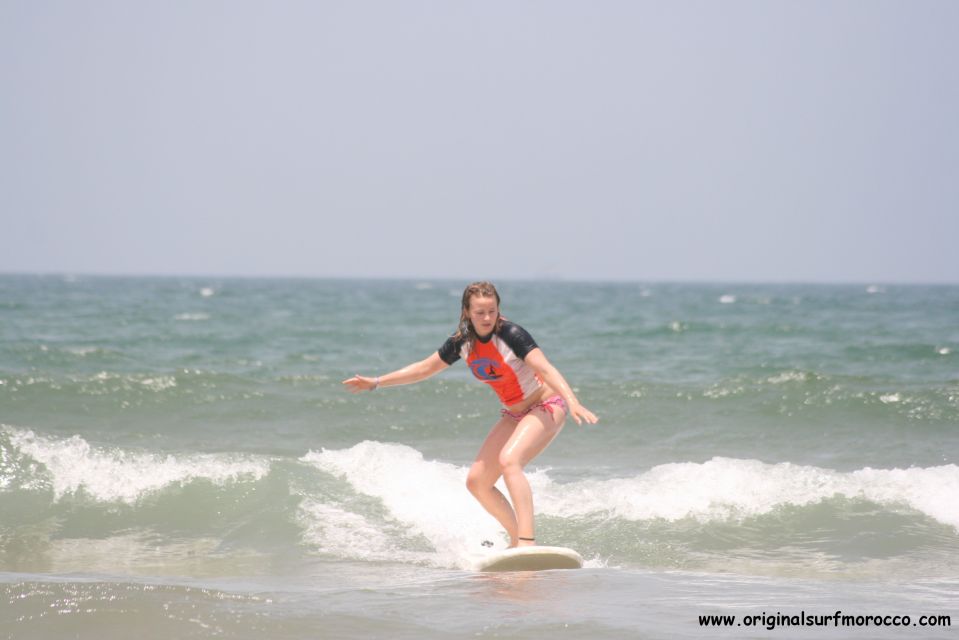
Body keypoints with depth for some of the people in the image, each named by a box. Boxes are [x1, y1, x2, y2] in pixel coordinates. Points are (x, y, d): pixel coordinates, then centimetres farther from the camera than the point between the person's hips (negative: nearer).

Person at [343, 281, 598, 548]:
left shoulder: (511, 335, -22)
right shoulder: (463, 343, -2)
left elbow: (545, 369, -34)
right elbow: (424, 368, 11)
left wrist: (573, 403, -49)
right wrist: (376, 383, 12)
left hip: (546, 407, -8)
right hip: (514, 414, 8)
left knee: (509, 460, -32)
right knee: (477, 481, 3)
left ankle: (527, 541, -39)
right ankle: (517, 540, 18)